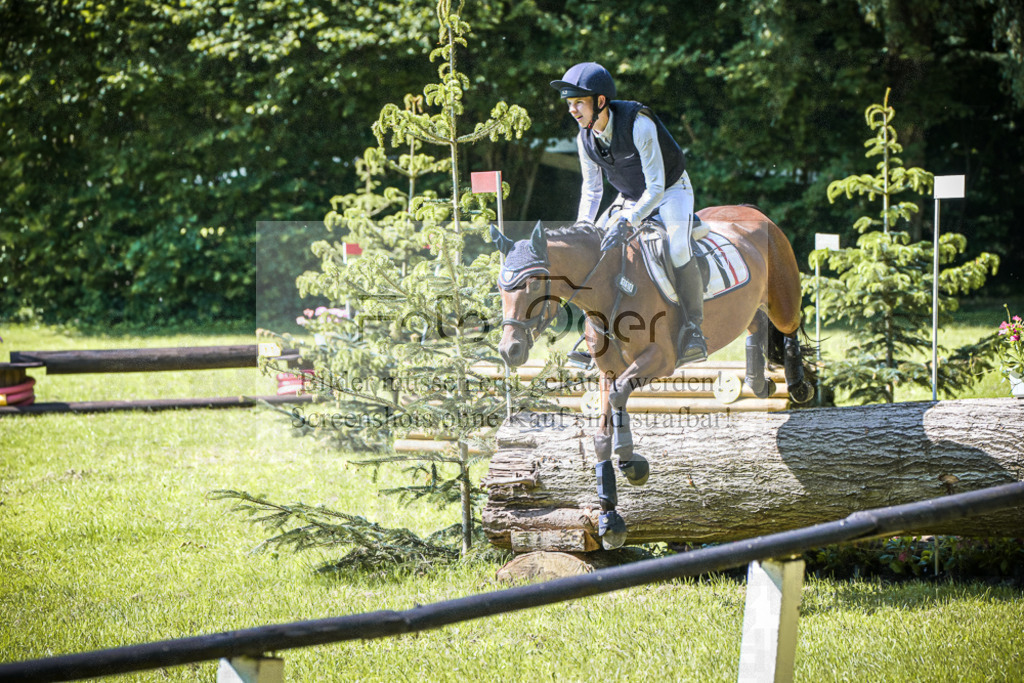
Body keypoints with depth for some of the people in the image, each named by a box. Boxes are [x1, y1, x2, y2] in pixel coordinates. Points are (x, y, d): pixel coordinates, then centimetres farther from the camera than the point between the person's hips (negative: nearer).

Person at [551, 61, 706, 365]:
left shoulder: (638, 124, -32)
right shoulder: (586, 139, -12)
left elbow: (656, 186, -32)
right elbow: (591, 189, 4)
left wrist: (627, 222, -42)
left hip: (670, 191, -7)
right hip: (630, 198, 7)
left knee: (677, 249, -31)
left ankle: (693, 327, -20)